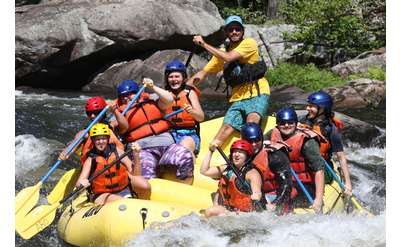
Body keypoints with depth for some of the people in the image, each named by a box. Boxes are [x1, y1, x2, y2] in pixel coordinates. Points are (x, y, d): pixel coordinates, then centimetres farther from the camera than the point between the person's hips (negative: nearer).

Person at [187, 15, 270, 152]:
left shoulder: (249, 43, -2)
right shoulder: (222, 52, 16)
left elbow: (229, 57, -16)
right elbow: (203, 73, 20)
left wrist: (204, 44, -9)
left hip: (257, 94, -5)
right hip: (238, 98, 5)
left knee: (252, 122, -31)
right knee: (226, 128, -11)